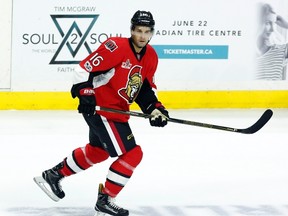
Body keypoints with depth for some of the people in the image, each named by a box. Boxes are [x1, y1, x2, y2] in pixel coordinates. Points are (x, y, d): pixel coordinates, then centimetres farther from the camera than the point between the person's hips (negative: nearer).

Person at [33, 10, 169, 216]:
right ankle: (105, 200, 1)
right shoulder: (116, 47, -22)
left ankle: (54, 175, 44)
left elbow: (145, 88, 12)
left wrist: (155, 108, -2)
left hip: (118, 110, 10)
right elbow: (85, 67, -21)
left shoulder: (151, 57, 4)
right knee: (132, 154, -12)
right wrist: (85, 92, -28)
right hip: (99, 107, -10)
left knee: (98, 151, 28)